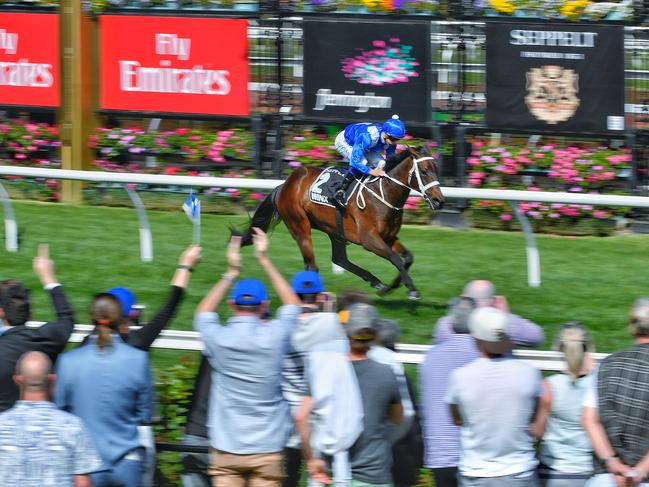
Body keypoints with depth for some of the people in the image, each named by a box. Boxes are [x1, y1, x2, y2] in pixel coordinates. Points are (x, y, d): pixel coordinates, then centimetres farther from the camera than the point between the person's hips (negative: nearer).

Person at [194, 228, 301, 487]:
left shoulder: (218, 339, -5)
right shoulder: (275, 336, -5)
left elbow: (203, 312, 20)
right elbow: (293, 305, 17)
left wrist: (231, 273, 23)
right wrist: (265, 262, 22)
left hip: (225, 449, 0)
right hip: (268, 448, 0)